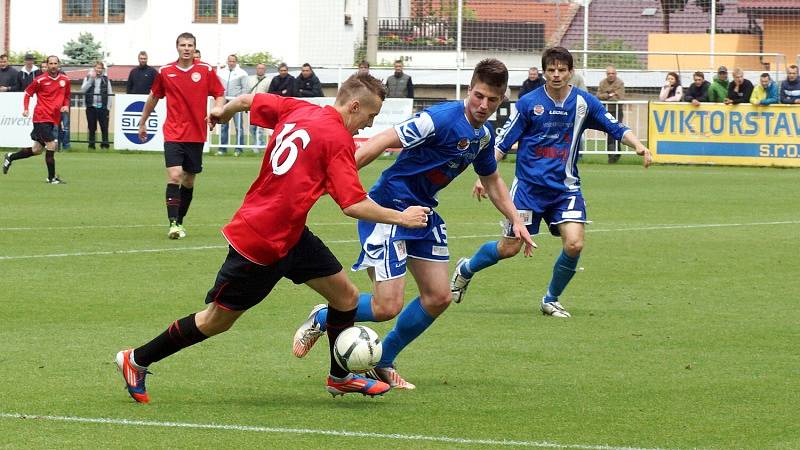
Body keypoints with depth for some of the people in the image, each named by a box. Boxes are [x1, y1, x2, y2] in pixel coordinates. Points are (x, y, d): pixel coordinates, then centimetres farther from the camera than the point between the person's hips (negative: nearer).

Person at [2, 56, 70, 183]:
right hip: (41, 117, -6)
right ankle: (51, 177, -4)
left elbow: (66, 95, 22)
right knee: (51, 145, -14)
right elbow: (28, 93, 4)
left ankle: (10, 157, 33)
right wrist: (26, 109, -7)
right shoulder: (40, 80, -8)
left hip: (53, 119, 6)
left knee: (37, 150, 13)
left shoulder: (65, 80, 7)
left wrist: (66, 106, 2)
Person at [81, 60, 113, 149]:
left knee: (104, 127, -6)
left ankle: (105, 144, -2)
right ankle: (91, 144, 9)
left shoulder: (106, 79, 8)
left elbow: (110, 93, 6)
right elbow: (83, 90, -4)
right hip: (91, 106, 1)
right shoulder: (88, 78, 8)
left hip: (102, 107, 0)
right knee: (91, 127, 4)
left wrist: (108, 107, -2)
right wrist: (91, 79, -8)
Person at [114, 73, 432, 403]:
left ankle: (340, 377, 27)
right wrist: (401, 218, -11)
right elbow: (353, 205, -24)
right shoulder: (337, 139, -20)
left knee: (346, 297, 10)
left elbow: (248, 100, 15)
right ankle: (136, 361, 18)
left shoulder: (298, 110, 4)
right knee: (216, 321, 5)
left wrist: (223, 111, 37)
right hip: (260, 244, -9)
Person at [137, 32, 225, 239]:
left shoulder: (206, 70, -1)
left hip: (196, 135, 2)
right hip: (173, 134, -2)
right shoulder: (165, 72, 1)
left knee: (189, 181, 10)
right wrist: (142, 123, 24)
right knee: (174, 175, -17)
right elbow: (153, 97, 16)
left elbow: (219, 95, 6)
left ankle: (179, 221, 25)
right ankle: (173, 224, -19)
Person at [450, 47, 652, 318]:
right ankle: (465, 270, 32)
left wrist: (637, 145, -18)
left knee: (574, 244, -16)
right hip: (528, 185, -2)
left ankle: (551, 300, 6)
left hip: (565, 188, 2)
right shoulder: (529, 103, -7)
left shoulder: (583, 103, -1)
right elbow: (502, 143, -2)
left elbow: (616, 128, 2)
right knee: (509, 248, 2)